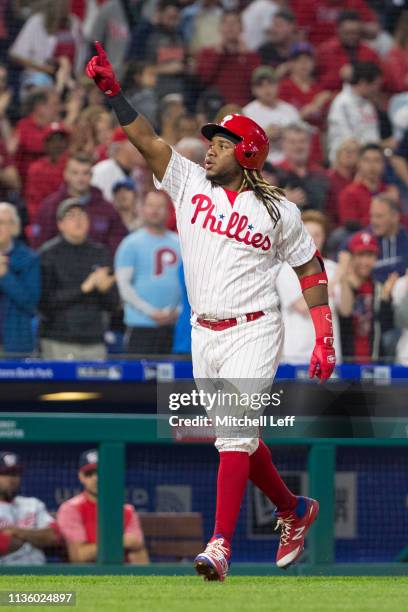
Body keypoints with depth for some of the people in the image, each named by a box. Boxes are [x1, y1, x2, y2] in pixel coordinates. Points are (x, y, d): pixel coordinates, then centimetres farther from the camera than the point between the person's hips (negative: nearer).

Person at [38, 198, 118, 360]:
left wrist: (104, 289, -10)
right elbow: (44, 301, -10)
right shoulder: (47, 254, 0)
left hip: (94, 342, 4)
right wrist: (83, 289, -14)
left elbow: (112, 305, 12)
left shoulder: (100, 253, 12)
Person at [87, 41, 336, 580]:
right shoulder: (189, 183, 5)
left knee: (235, 434, -17)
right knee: (237, 436, 13)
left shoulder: (277, 211, -2)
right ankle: (293, 510, 35)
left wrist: (324, 339, -3)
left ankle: (220, 545, -24)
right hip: (204, 336, 5)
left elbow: (310, 270, 4)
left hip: (253, 334, -5)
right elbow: (146, 140, -4)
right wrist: (112, 91, -17)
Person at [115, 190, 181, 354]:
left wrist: (179, 310, 1)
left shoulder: (179, 244, 14)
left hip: (174, 324, 4)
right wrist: (151, 312, -11)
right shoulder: (132, 244, 3)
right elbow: (124, 285, -4)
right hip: (142, 325, -4)